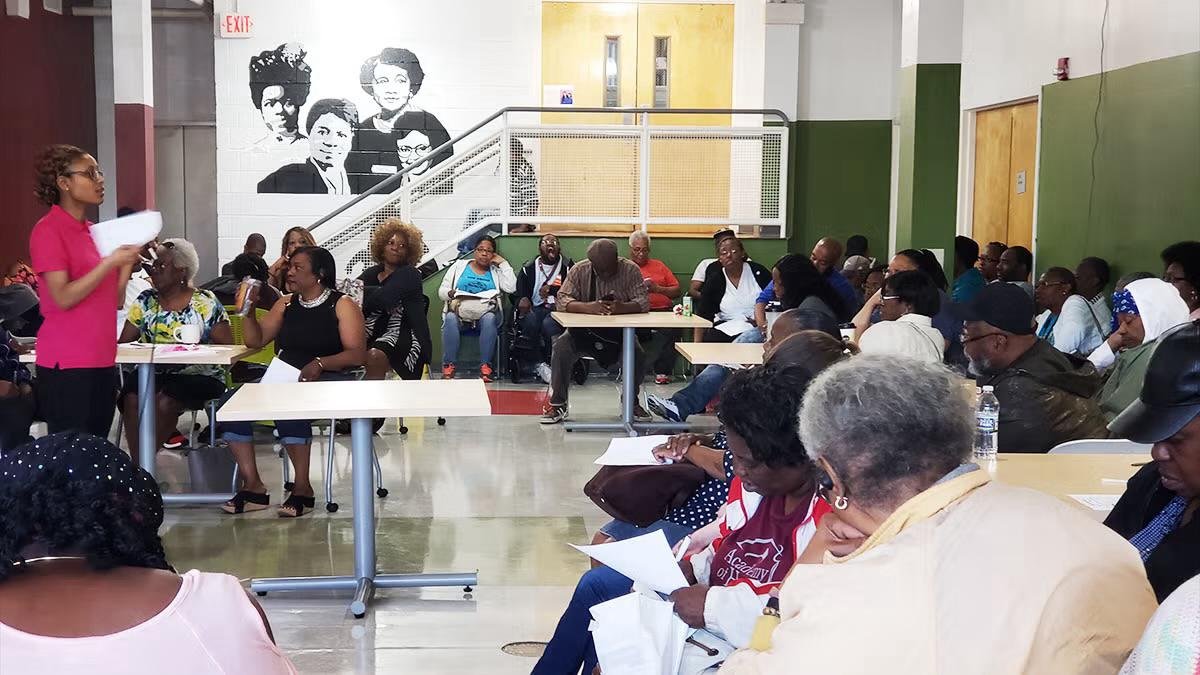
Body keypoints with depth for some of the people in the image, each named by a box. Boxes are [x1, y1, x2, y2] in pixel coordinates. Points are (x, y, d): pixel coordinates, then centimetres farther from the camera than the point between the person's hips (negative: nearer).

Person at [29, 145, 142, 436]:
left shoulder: (93, 232, 14)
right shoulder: (48, 231, -8)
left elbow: (114, 301, 14)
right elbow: (63, 298, -16)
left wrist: (128, 260, 2)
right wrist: (110, 262, -20)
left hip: (102, 359, 7)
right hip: (67, 364, -7)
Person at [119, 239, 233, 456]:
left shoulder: (205, 303, 2)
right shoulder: (145, 300, 13)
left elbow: (227, 348, -2)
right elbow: (124, 341, 9)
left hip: (198, 375, -3)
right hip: (151, 374, 3)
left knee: (164, 400, -32)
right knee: (132, 398, -29)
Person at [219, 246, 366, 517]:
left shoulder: (342, 306, 0)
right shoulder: (286, 304, 19)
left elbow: (357, 354, -11)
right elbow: (255, 340, 17)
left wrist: (320, 364, -24)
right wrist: (248, 311, 1)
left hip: (327, 380, -6)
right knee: (231, 401, -17)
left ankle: (303, 489, -24)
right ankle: (253, 487, -16)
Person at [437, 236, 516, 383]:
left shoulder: (496, 271, 18)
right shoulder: (459, 266, 18)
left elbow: (511, 287, -1)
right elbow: (442, 291, 12)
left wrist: (503, 263, 5)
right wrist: (452, 293, -12)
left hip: (486, 312, 0)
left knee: (489, 319, -36)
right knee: (451, 318, -35)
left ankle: (485, 366, -36)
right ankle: (449, 365, -34)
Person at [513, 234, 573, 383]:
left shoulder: (568, 266, 10)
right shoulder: (528, 269, 17)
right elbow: (517, 294, 12)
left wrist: (552, 289, -15)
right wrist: (522, 301, -13)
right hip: (536, 309, 2)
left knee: (549, 324, -36)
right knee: (530, 322, -35)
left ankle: (543, 365, -17)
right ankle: (544, 363, -22)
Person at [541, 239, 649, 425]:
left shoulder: (630, 270, -6)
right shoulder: (579, 270, -6)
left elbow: (643, 302, -15)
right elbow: (562, 300, -17)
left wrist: (622, 308, -38)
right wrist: (587, 307, -37)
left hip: (619, 330, 0)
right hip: (584, 329, 0)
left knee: (638, 354, -26)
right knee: (561, 347, -28)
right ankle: (558, 404, -13)